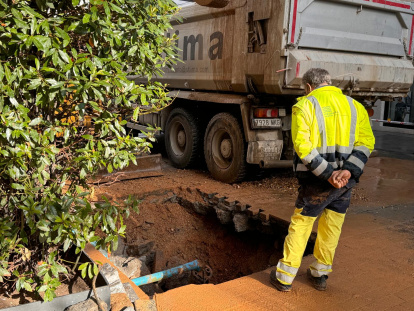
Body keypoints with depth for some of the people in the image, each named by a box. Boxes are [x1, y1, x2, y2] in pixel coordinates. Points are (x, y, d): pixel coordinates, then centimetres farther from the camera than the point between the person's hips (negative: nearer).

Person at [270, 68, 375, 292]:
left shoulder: (304, 106, -4)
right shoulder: (354, 106, 10)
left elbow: (302, 146, -17)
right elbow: (366, 142, -2)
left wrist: (328, 174, -18)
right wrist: (348, 171, -13)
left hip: (317, 182, -4)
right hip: (346, 181, 4)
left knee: (300, 226, 8)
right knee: (330, 228, 18)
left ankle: (284, 278, 18)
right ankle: (320, 275, 31)